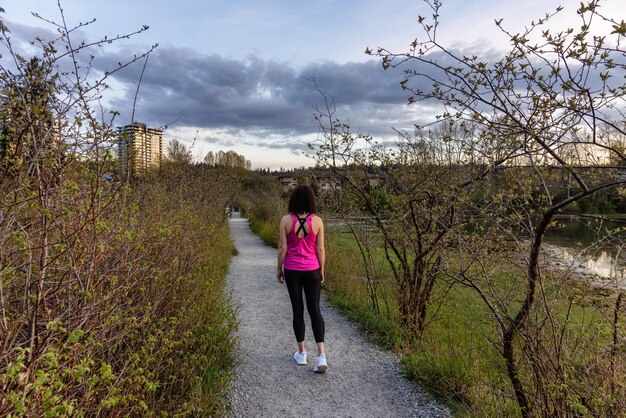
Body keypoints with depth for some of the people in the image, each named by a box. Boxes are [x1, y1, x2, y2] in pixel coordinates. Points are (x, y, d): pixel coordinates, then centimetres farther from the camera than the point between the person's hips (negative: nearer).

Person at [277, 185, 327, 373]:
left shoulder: (286, 220, -10)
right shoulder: (317, 220, -8)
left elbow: (282, 248, -8)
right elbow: (320, 249, -5)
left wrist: (279, 269, 5)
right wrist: (322, 271, 7)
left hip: (292, 271, 0)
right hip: (311, 271, 0)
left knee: (298, 310, 13)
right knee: (315, 310, 6)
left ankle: (301, 353, 22)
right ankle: (321, 355, -5)